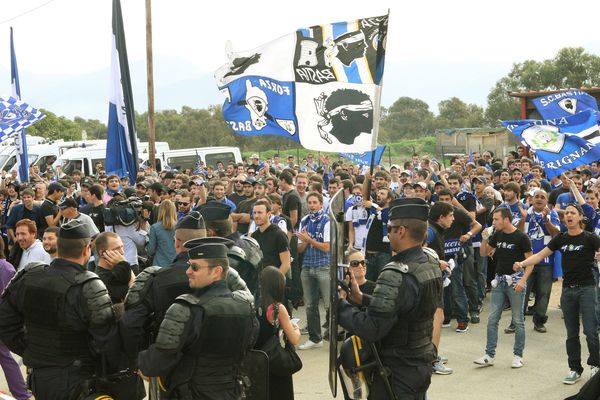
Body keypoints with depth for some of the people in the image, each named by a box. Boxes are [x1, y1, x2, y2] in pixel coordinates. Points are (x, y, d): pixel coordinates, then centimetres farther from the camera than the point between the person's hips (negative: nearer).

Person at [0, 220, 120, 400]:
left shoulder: (27, 277, -4)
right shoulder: (89, 288, -22)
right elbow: (107, 342, -20)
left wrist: (30, 352, 12)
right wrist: (112, 373, -2)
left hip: (39, 378, 5)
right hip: (77, 383, -5)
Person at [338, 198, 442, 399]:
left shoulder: (397, 274, -26)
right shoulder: (432, 264, 2)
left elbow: (370, 329, -28)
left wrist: (340, 304, -15)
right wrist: (362, 298, 5)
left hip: (397, 372, -8)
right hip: (422, 363, 9)